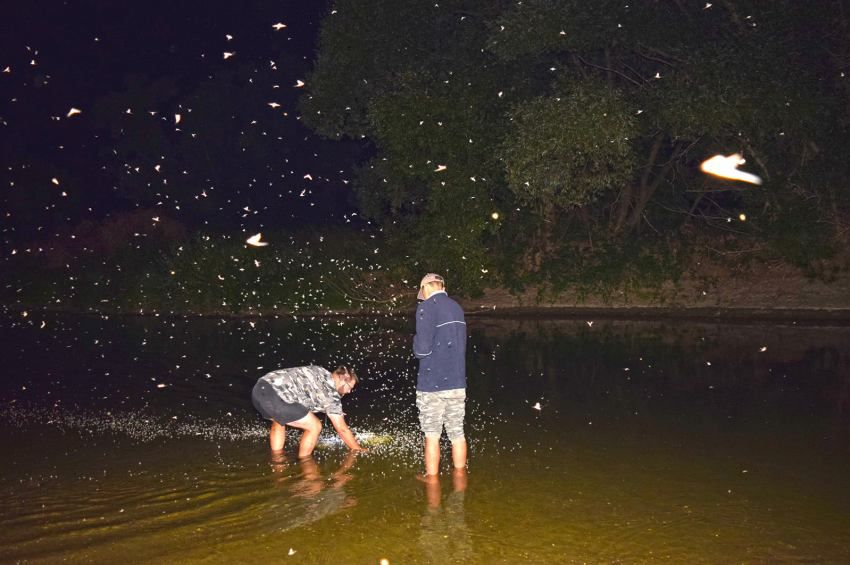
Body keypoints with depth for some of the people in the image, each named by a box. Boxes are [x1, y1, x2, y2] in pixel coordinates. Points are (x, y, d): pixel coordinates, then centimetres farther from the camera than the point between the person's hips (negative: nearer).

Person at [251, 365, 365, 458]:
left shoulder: (321, 372, 26)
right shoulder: (331, 393, 6)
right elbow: (342, 429, 10)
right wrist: (359, 450, 21)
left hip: (260, 388, 9)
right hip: (275, 396, -9)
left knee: (278, 420, 37)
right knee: (314, 426, 7)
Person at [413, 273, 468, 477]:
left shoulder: (426, 308, -11)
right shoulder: (457, 308, 12)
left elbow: (422, 350, -18)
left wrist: (416, 342, 3)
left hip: (432, 384, -6)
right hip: (458, 383, 6)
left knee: (432, 436, 5)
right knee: (457, 433, 13)